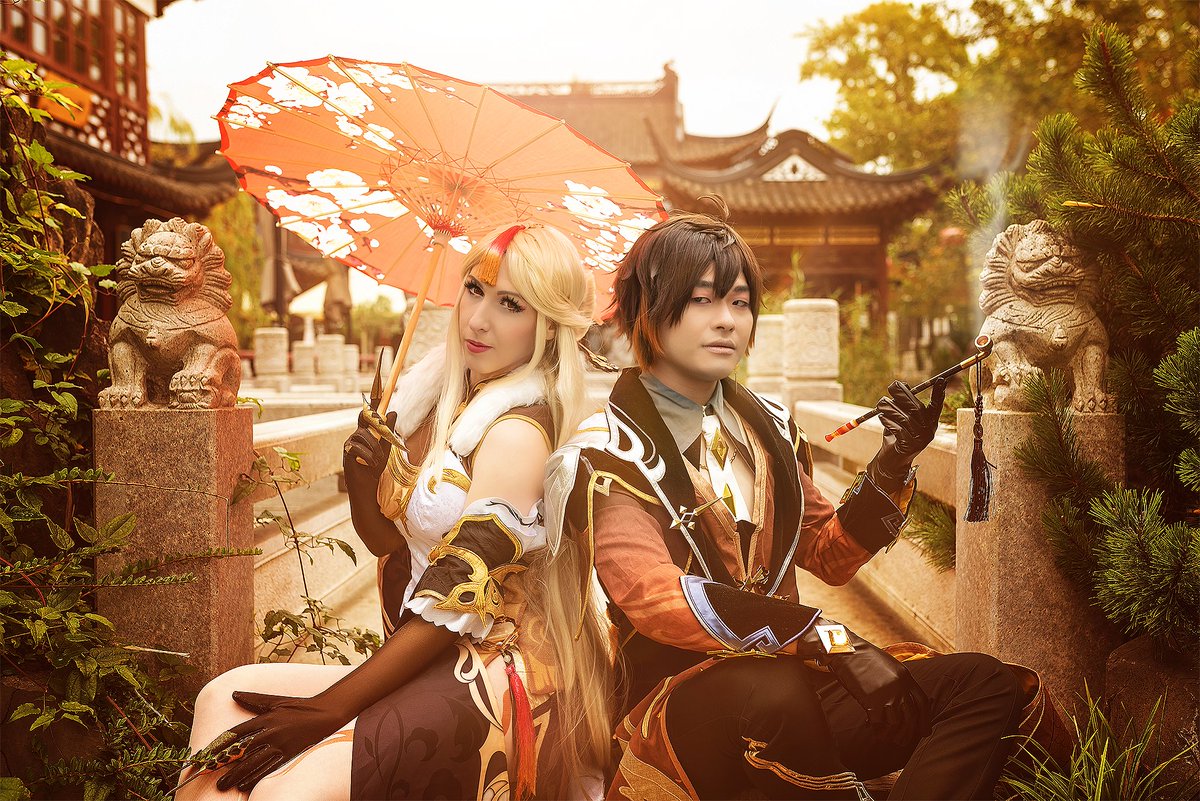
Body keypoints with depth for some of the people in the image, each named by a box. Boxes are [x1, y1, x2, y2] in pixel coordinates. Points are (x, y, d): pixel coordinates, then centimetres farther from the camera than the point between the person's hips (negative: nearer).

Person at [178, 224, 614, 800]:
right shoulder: (437, 391, 7)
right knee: (224, 698, -5)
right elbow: (389, 541, 14)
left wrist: (326, 709, -17)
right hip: (426, 662, 8)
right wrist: (363, 478, -7)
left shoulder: (518, 430, -17)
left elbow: (453, 604, -19)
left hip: (499, 681, -8)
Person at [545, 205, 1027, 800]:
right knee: (773, 691, -38)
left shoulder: (767, 426, 12)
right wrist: (826, 637, -30)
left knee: (984, 686, -10)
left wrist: (894, 464, -2)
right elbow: (653, 599, -22)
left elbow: (830, 557, 15)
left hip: (789, 684, 6)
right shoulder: (606, 455, -6)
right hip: (677, 701, -6)